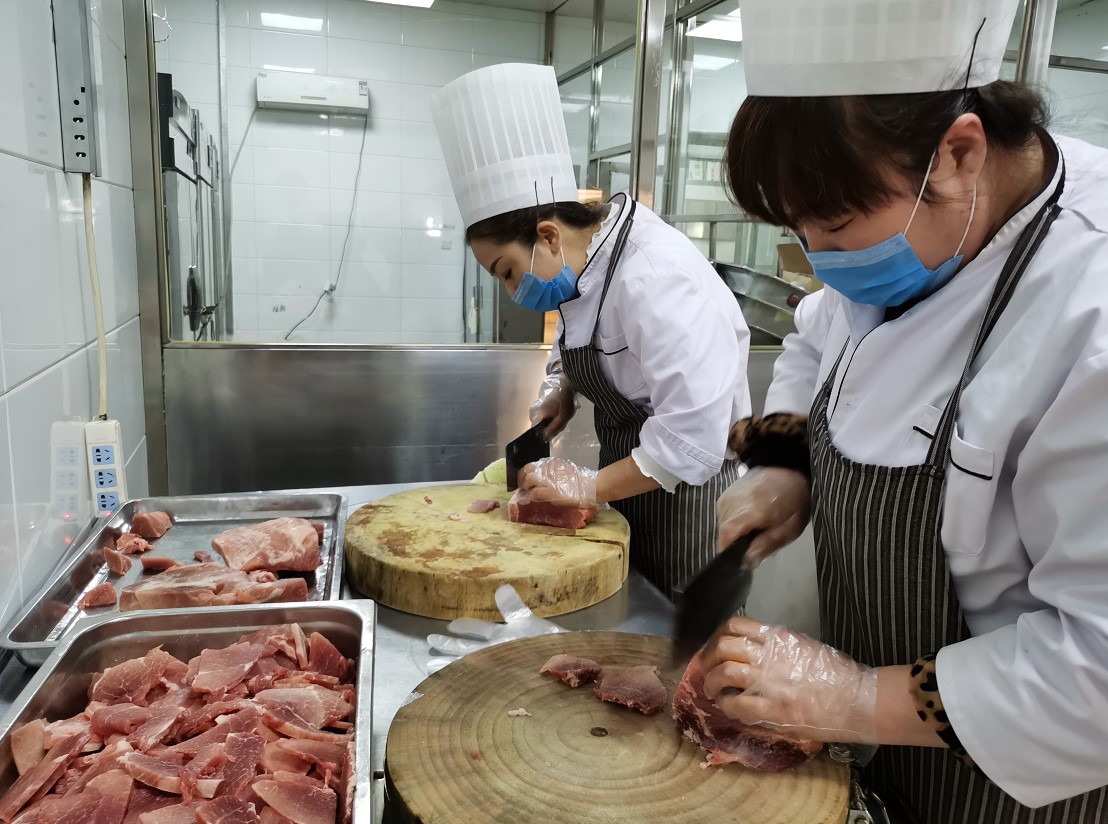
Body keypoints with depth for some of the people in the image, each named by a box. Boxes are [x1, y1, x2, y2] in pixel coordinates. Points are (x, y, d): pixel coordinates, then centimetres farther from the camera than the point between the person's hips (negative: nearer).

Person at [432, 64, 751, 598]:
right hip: (628, 482, 9)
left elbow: (693, 433, -31)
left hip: (684, 494, -8)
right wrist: (562, 389, 2)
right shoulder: (586, 264, 2)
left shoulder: (655, 279, -27)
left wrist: (590, 487, -24)